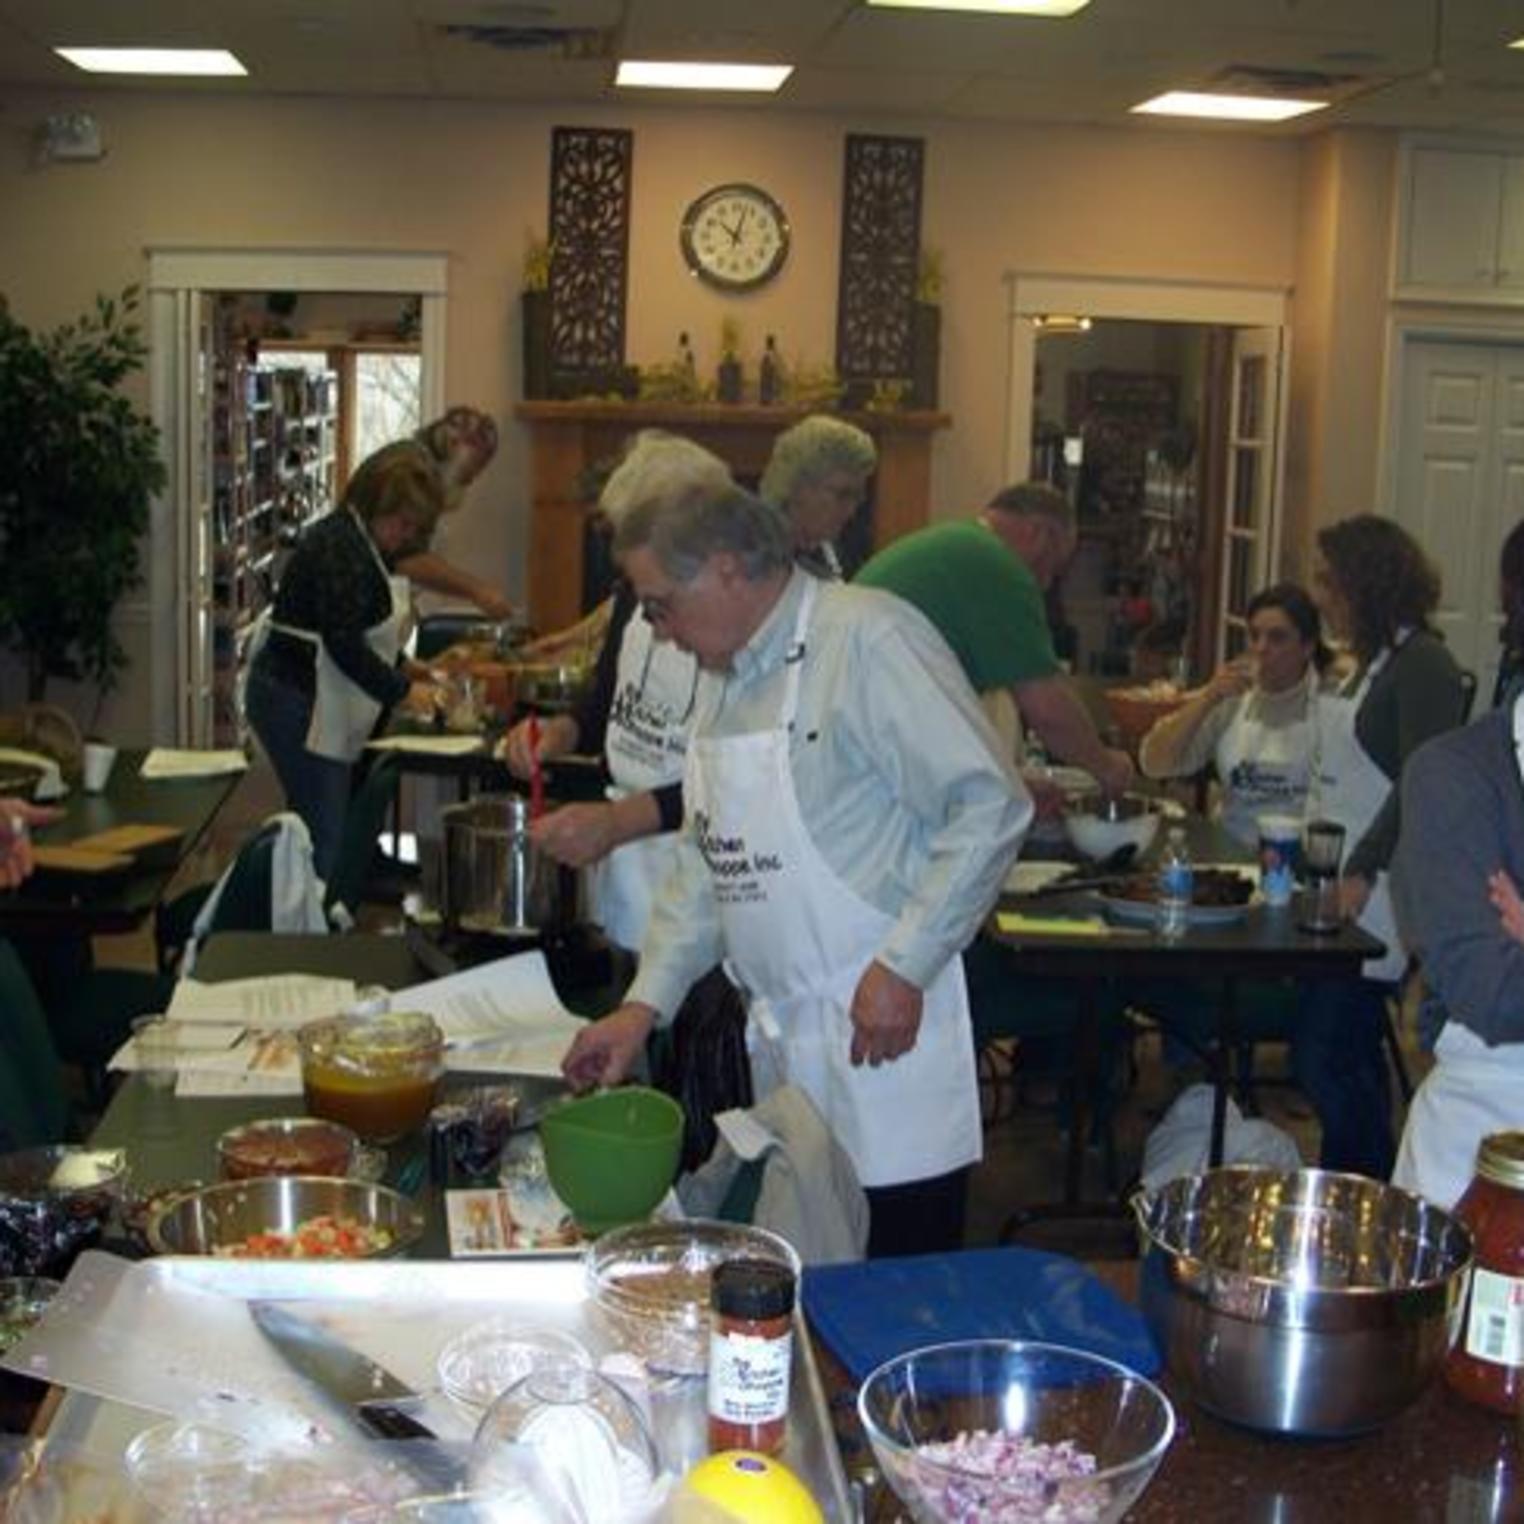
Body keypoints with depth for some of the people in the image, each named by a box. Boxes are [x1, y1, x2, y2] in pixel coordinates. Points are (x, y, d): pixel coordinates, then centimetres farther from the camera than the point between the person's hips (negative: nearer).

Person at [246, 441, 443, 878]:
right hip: (297, 704, -10)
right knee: (325, 838, -11)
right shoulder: (339, 547, -16)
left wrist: (401, 668, 11)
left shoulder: (362, 544, 16)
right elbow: (343, 643, -23)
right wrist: (402, 691, -17)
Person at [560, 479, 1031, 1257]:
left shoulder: (869, 639, -12)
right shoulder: (726, 675, 14)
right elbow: (707, 860, 19)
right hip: (782, 1040, 8)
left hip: (881, 1025, -8)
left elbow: (991, 806, -17)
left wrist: (902, 968, -18)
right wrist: (644, 1005, 12)